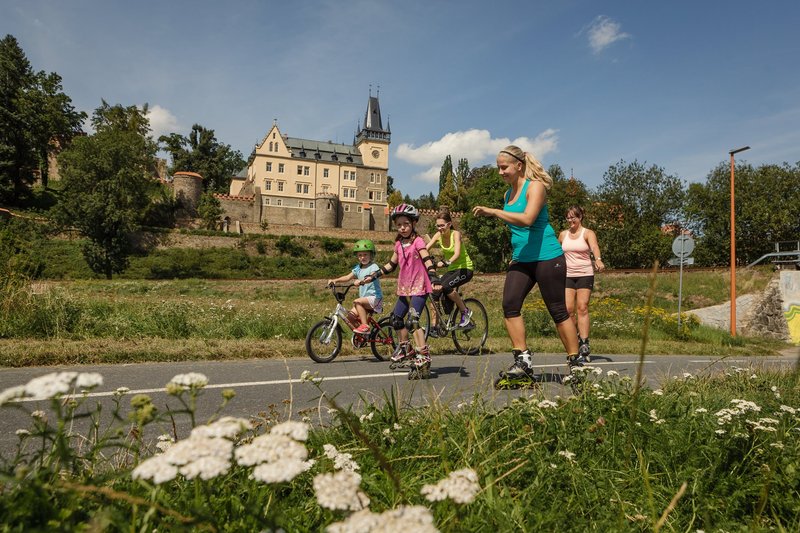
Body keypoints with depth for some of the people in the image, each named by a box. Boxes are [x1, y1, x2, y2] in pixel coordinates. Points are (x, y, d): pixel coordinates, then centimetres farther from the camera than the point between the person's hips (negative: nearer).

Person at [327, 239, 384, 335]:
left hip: (374, 297, -7)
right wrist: (335, 280, -11)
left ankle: (365, 326, -24)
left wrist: (361, 281, -47)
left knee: (357, 302, -31)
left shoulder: (373, 267, -8)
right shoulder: (358, 268, 13)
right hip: (364, 298, 7)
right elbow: (347, 277, 4)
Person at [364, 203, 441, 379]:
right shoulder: (399, 244, 10)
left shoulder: (418, 241, -10)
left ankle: (423, 358, -17)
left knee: (413, 320, -18)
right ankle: (405, 349, 34)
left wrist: (434, 278, -35)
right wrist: (374, 276, 19)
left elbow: (427, 261, -20)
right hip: (404, 288, 8)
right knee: (396, 318, 14)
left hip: (419, 287, -8)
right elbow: (391, 264, 20)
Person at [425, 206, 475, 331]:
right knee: (435, 290, -13)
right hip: (452, 269, 6)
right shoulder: (438, 235, -3)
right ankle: (434, 325, -4)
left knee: (446, 286, -29)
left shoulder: (455, 234, -18)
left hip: (465, 268, -6)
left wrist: (446, 263, -52)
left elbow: (457, 254, -34)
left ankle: (465, 312, -8)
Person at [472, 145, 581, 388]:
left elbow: (527, 219, -27)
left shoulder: (535, 187, -10)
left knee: (558, 310, 0)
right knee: (509, 304, -9)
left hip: (547, 257, -7)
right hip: (521, 260, 7)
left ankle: (575, 363, 13)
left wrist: (493, 212, -25)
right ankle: (522, 361, -4)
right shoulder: (508, 194, 13)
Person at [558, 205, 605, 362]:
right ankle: (575, 338, 17)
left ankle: (584, 345, -10)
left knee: (582, 308, -9)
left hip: (585, 275, -3)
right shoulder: (563, 234, 11)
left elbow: (594, 247, -23)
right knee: (568, 309, -5)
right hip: (567, 275, 3)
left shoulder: (588, 233, -3)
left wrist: (598, 260, -43)